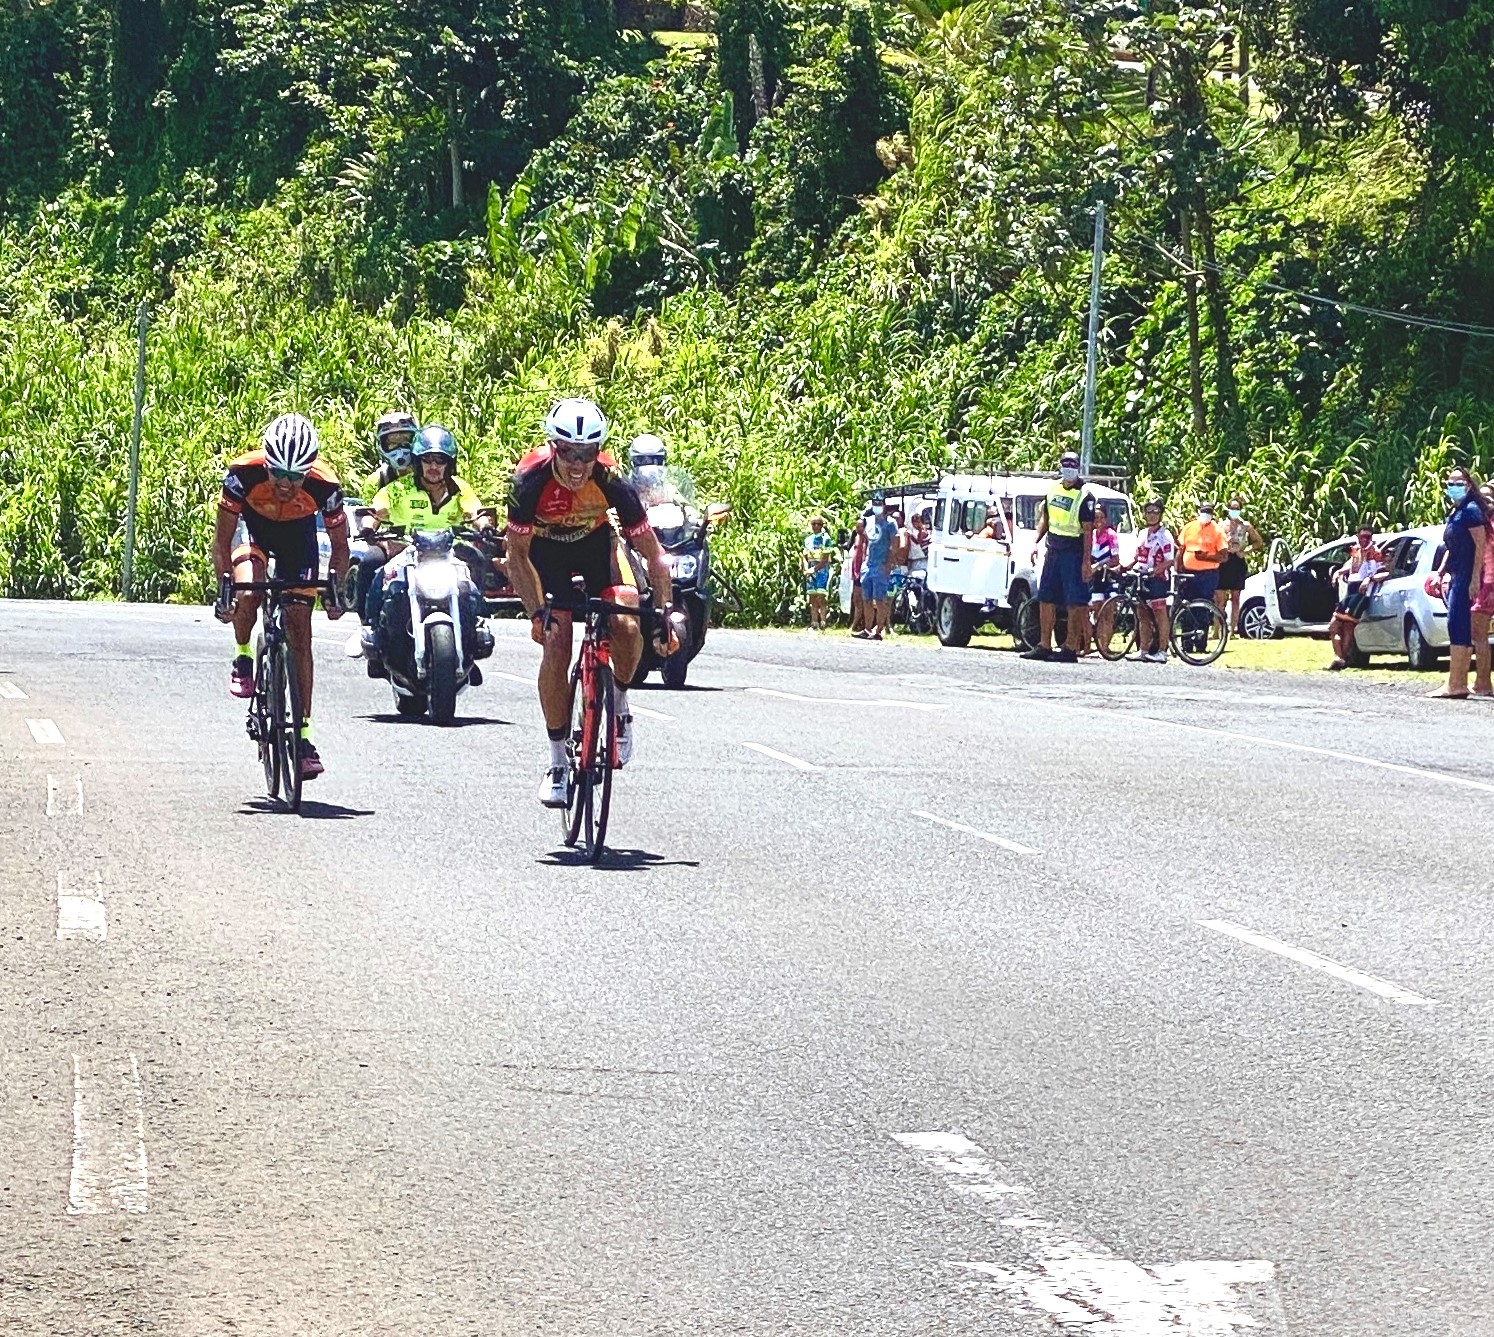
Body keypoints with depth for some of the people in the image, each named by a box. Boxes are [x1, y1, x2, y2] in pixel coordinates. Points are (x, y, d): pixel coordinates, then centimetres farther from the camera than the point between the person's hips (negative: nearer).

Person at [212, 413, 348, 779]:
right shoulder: (244, 473, -34)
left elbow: (339, 544, -15)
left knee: (299, 633, -6)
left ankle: (303, 735, -3)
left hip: (297, 533, 1)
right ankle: (243, 658, -2)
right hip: (253, 526, -1)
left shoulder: (324, 485, -32)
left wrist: (334, 592, -23)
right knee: (248, 591, -34)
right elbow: (222, 538, -24)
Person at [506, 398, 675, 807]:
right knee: (556, 641, -16)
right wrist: (537, 612, -32)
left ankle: (619, 699, 6)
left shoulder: (612, 481, -31)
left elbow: (653, 553, -22)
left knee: (626, 625, -25)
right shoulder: (531, 481, -33)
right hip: (545, 548, -1)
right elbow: (517, 554, -22)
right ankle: (557, 759, -4)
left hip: (597, 541, 1)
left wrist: (665, 611, -30)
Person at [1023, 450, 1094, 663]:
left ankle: (1071, 648, -5)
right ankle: (1044, 645, 15)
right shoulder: (1053, 489, 10)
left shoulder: (1084, 497, -10)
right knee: (1046, 599, 9)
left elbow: (1088, 531, -13)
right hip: (1053, 550, 7)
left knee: (1075, 603, -5)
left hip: (1073, 553, -7)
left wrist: (1086, 561, -18)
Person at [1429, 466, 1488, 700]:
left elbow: (1480, 545, -15)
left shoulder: (1471, 510, -10)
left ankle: (1455, 685, -16)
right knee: (1460, 629, 9)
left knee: (1457, 627, -13)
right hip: (1455, 576, 10)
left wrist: (1475, 578, -20)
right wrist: (1442, 572, 18)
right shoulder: (1454, 512, 18)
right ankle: (1459, 683, 10)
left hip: (1466, 576, -10)